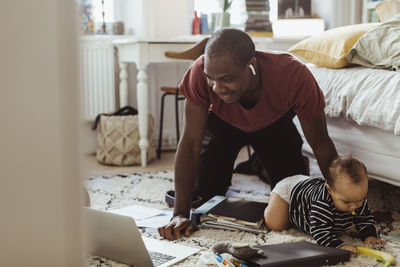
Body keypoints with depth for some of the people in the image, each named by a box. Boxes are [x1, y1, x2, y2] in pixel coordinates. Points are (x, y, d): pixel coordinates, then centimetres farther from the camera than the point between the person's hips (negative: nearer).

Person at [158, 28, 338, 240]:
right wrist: (180, 214, -38)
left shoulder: (293, 75, -41)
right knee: (204, 195, -10)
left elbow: (321, 145, -28)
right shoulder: (201, 72, -39)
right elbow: (191, 143, -33)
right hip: (223, 123, 0)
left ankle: (261, 162, 23)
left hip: (274, 123, 0)